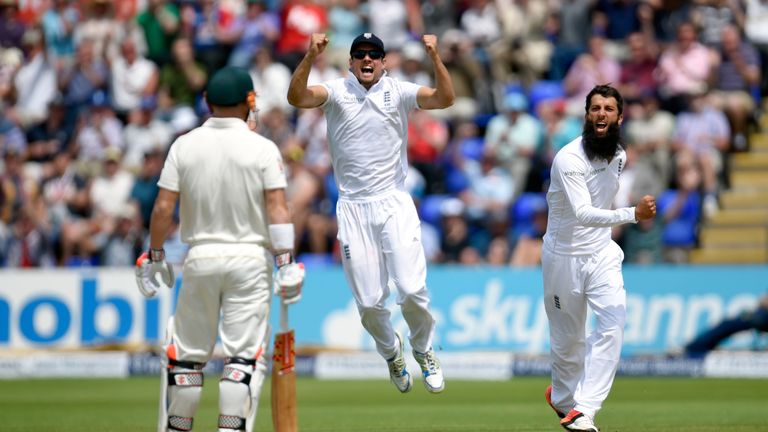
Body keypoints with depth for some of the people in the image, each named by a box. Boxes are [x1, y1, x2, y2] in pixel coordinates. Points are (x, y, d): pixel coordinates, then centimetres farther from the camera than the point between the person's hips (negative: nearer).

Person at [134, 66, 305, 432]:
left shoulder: (184, 145, 1)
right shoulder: (263, 149, -4)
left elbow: (163, 208, -2)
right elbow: (277, 210, -11)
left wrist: (154, 257, 8)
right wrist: (286, 264, -10)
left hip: (200, 257, 2)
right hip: (250, 258, -2)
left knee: (187, 353, 11)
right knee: (245, 354, -2)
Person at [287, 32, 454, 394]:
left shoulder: (398, 92, 0)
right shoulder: (336, 92, 0)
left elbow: (444, 98, -15)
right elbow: (297, 97, -19)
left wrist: (435, 58, -30)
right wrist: (310, 57, -34)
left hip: (395, 204, -1)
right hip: (353, 209, 1)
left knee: (412, 289, -12)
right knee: (369, 302, 1)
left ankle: (424, 350, 16)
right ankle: (392, 354, 31)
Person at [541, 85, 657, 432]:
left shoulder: (619, 155, 0)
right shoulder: (569, 159, -22)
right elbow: (582, 213, -34)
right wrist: (633, 214, -45)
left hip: (602, 253, 5)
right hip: (564, 256, -5)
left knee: (613, 323, -17)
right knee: (567, 338, 8)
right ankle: (564, 398, 38)